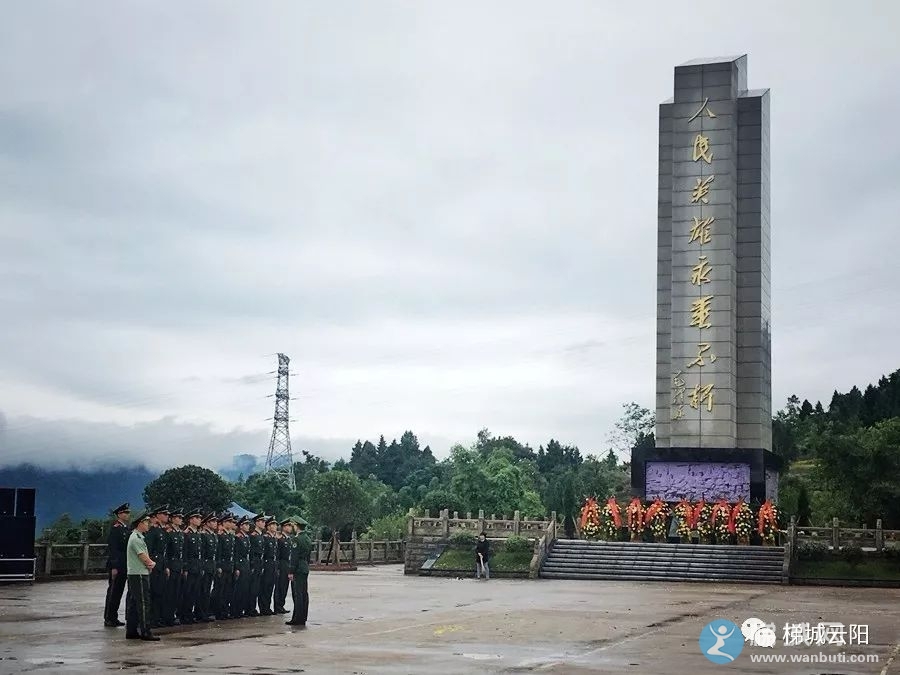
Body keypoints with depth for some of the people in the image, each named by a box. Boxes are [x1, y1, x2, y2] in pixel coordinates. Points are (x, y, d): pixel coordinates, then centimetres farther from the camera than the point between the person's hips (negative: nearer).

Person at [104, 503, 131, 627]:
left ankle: (113, 618, 17)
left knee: (118, 592, 11)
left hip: (124, 566, 8)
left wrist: (127, 566, 16)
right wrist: (114, 567, -20)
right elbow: (112, 548, -17)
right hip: (116, 565, -8)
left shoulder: (126, 528, 14)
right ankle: (108, 619, 3)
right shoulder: (115, 528, -12)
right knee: (113, 591, -3)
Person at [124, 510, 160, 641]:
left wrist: (150, 563, -1)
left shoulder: (138, 537, 18)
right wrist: (151, 563, 2)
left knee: (133, 603, 11)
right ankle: (145, 632, -9)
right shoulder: (136, 538, -16)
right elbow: (144, 558, -16)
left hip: (135, 575, 10)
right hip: (139, 575, -10)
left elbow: (145, 556, 17)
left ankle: (131, 631, 15)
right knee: (143, 603, -9)